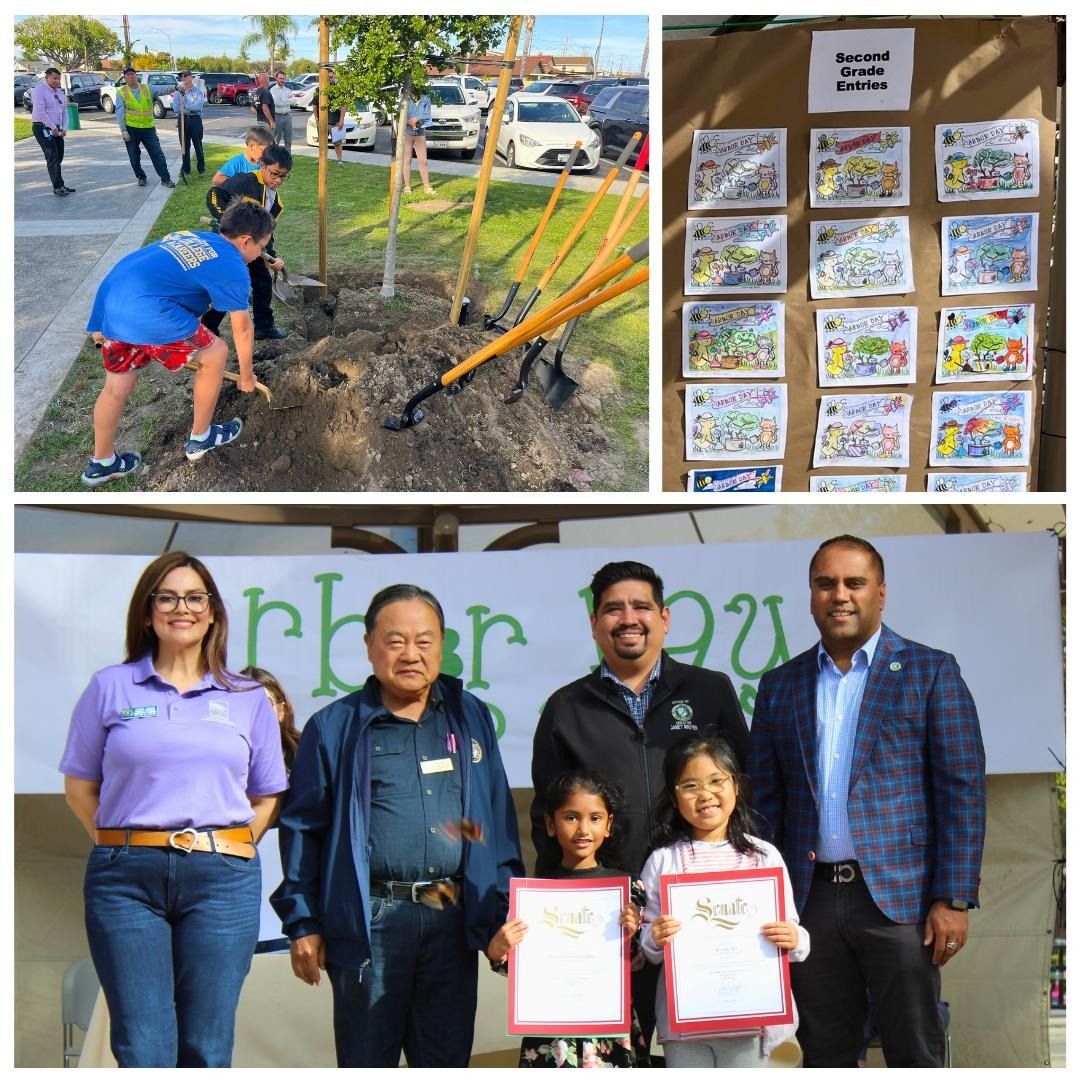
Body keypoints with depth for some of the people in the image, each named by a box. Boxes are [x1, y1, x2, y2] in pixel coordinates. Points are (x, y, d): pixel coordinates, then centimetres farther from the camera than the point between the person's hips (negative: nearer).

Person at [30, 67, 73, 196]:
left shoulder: (59, 92, 14)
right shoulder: (39, 90, -11)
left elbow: (64, 111, 15)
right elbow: (40, 112, -19)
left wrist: (64, 128, 0)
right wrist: (53, 128, -20)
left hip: (56, 129, 8)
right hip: (42, 128, -8)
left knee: (59, 158, 9)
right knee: (52, 157, -12)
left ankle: (60, 185, 16)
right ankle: (57, 187, -13)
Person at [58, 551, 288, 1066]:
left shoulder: (248, 699, 11)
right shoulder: (110, 687, 8)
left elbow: (267, 796, 16)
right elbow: (79, 786, 10)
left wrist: (230, 849, 3)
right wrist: (121, 847, 1)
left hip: (223, 878, 1)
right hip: (126, 878, -1)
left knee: (207, 1049, 4)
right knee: (142, 1051, -2)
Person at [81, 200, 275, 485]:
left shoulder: (187, 237, 25)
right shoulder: (233, 267, 3)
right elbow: (242, 330, 8)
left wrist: (104, 328, 33)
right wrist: (246, 376, 23)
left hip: (108, 302, 8)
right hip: (148, 314, -8)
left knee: (117, 386, 21)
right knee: (215, 353, 13)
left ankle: (102, 463, 34)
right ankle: (201, 438, 27)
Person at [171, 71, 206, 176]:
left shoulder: (198, 91, 3)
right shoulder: (178, 92, 8)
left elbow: (199, 106, -12)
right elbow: (176, 108, -4)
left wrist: (184, 106, -10)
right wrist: (191, 110, -10)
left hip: (195, 120, -2)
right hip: (182, 119, 2)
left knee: (198, 144, 1)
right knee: (184, 145, 4)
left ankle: (201, 168, 8)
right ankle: (185, 168, 10)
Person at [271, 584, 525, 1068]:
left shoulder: (471, 718, 12)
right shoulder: (335, 728, 5)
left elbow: (500, 820, 12)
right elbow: (302, 828, 5)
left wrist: (508, 909, 4)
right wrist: (303, 923, -1)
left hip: (454, 920, 3)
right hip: (371, 920, -2)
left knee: (448, 1061, 9)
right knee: (367, 1061, 3)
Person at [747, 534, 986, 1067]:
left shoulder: (930, 672, 2)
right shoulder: (780, 685, 12)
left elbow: (963, 791, -3)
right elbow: (764, 799, 13)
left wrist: (953, 900, -10)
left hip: (899, 896, -3)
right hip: (811, 899, 3)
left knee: (915, 1054, 0)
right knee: (824, 1054, 9)